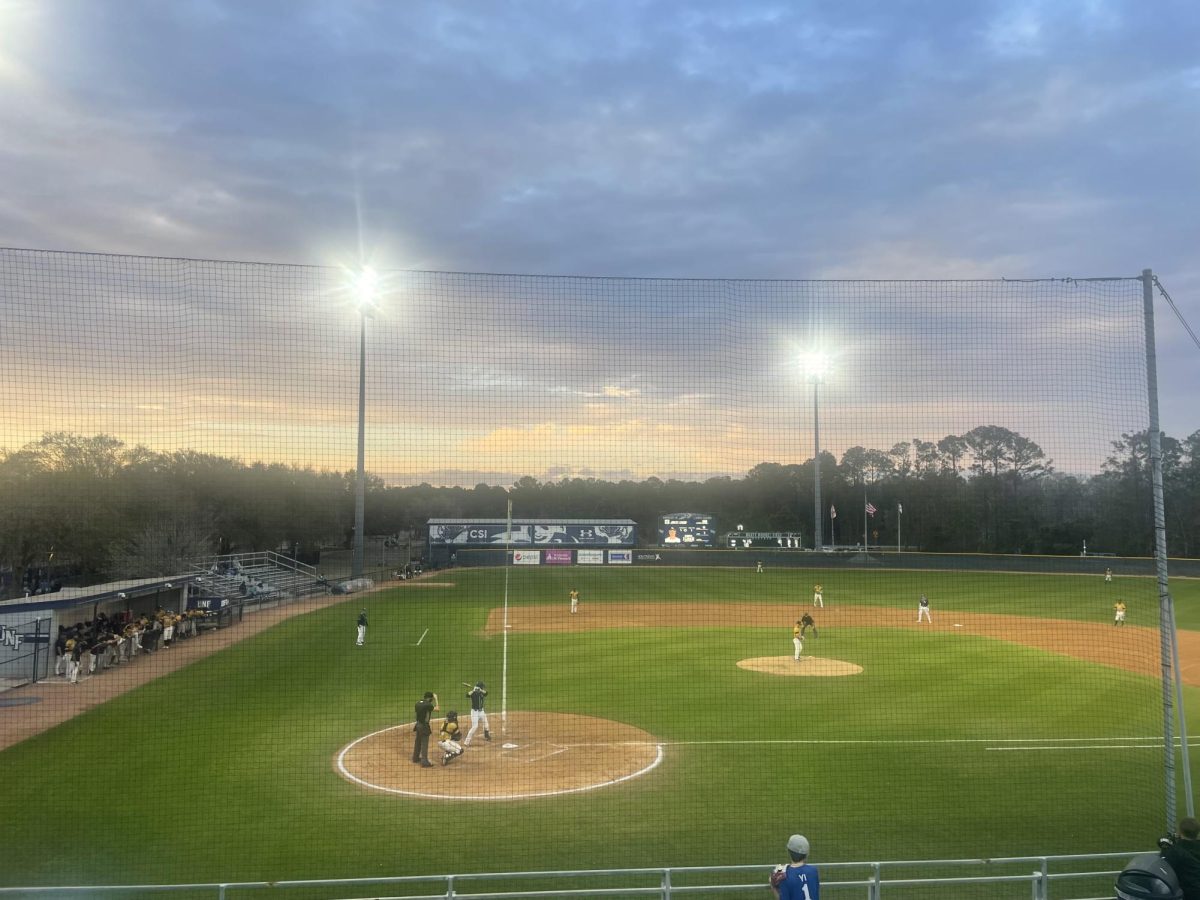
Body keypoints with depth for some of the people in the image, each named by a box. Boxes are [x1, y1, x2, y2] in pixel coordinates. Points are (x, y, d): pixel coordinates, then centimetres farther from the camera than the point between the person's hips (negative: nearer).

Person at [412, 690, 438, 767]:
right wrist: (436, 699, -3)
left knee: (417, 742, 21)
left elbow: (414, 710, 16)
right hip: (424, 726, -8)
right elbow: (436, 708, -9)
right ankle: (424, 761, -4)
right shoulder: (428, 705, -21)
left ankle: (416, 758, 36)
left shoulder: (418, 703, 2)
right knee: (424, 744, -4)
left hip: (418, 725, 8)